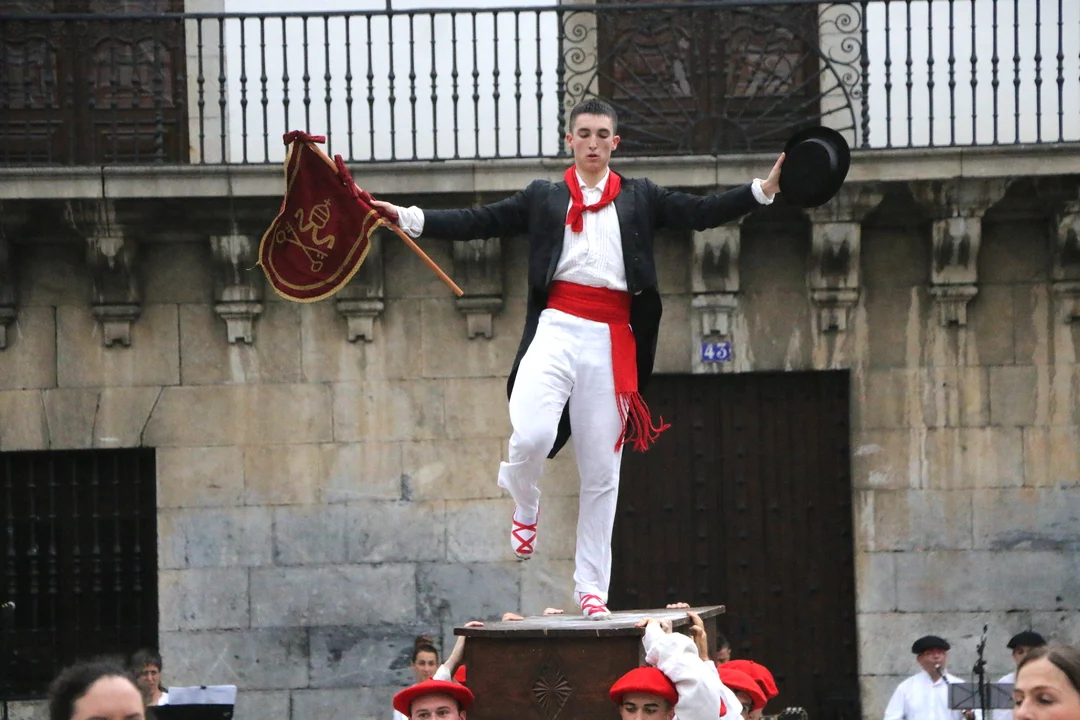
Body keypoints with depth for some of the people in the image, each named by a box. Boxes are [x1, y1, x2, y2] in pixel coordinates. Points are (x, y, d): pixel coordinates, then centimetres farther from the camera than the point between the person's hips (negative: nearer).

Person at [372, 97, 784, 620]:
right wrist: (409, 219, -2)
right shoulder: (543, 198, 14)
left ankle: (591, 588, 11)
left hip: (611, 340, 2)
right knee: (531, 437, -26)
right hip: (557, 328, -1)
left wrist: (764, 189, -7)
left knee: (601, 471, 4)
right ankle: (525, 507, 8)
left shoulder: (639, 199, 15)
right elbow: (479, 223, 9)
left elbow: (700, 213, 7)